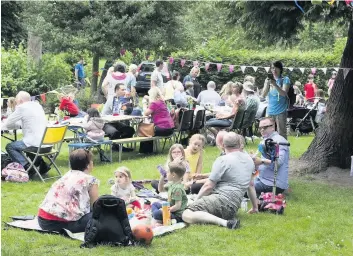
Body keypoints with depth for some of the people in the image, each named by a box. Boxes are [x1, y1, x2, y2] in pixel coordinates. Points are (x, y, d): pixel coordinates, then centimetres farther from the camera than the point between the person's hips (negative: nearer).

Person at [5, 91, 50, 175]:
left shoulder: (22, 107, -5)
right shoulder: (38, 106, 17)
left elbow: (8, 124, 1)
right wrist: (21, 124, 24)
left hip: (37, 146, -7)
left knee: (9, 146, 10)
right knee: (28, 143, 35)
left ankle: (27, 167, -4)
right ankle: (41, 163, 18)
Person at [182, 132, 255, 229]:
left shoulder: (222, 160, -5)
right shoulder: (249, 159, 15)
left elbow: (208, 186, -9)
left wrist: (195, 201, 4)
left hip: (222, 199, -8)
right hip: (233, 207, 9)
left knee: (186, 215, -23)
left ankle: (223, 222, -33)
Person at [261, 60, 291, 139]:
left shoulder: (285, 79, 0)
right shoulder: (268, 79, 10)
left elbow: (284, 93, -14)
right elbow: (263, 95, 5)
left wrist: (275, 84, -26)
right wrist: (267, 84, -12)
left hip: (281, 111, -4)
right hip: (270, 111, 4)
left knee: (281, 133, -5)